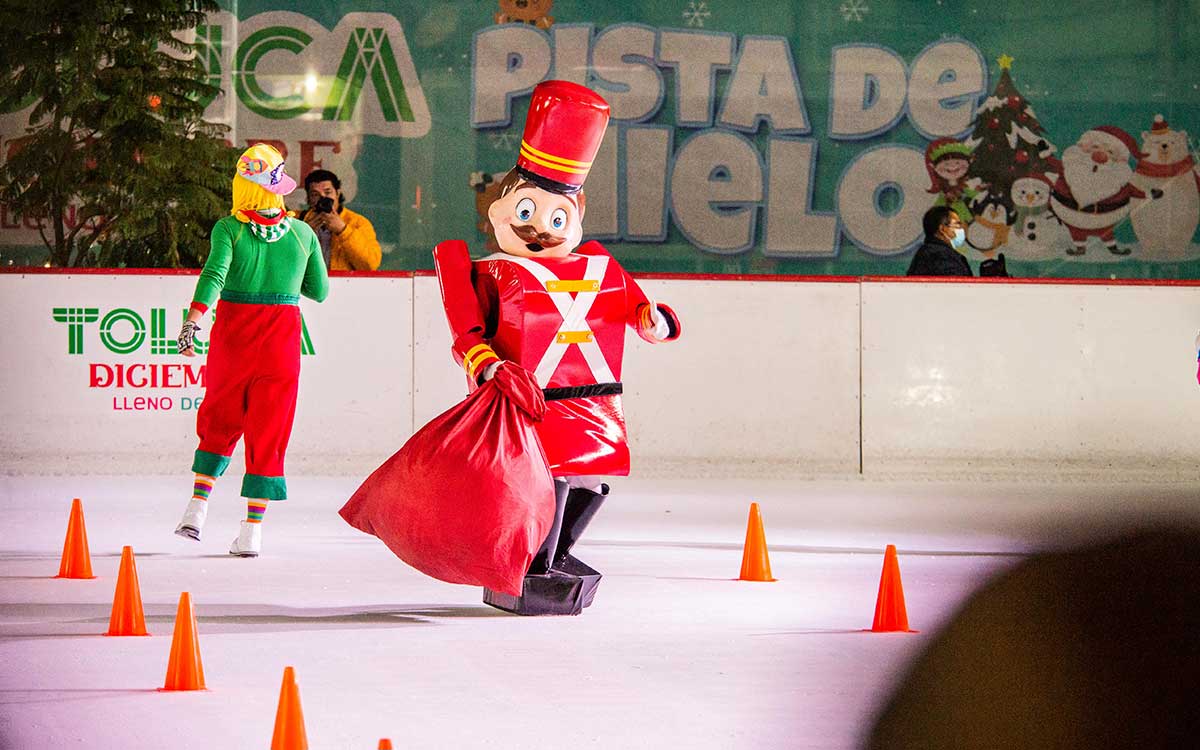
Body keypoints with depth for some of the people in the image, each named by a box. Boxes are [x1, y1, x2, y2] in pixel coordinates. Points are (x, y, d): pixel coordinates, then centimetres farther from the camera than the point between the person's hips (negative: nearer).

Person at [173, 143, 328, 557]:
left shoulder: (229, 229, -7)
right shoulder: (302, 234, 0)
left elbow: (214, 273, -22)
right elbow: (320, 291, 10)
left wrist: (192, 321, -29)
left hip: (233, 334, -1)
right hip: (281, 337, 1)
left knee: (219, 422, 19)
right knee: (268, 432, 4)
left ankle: (197, 507, 11)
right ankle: (252, 530, 0)